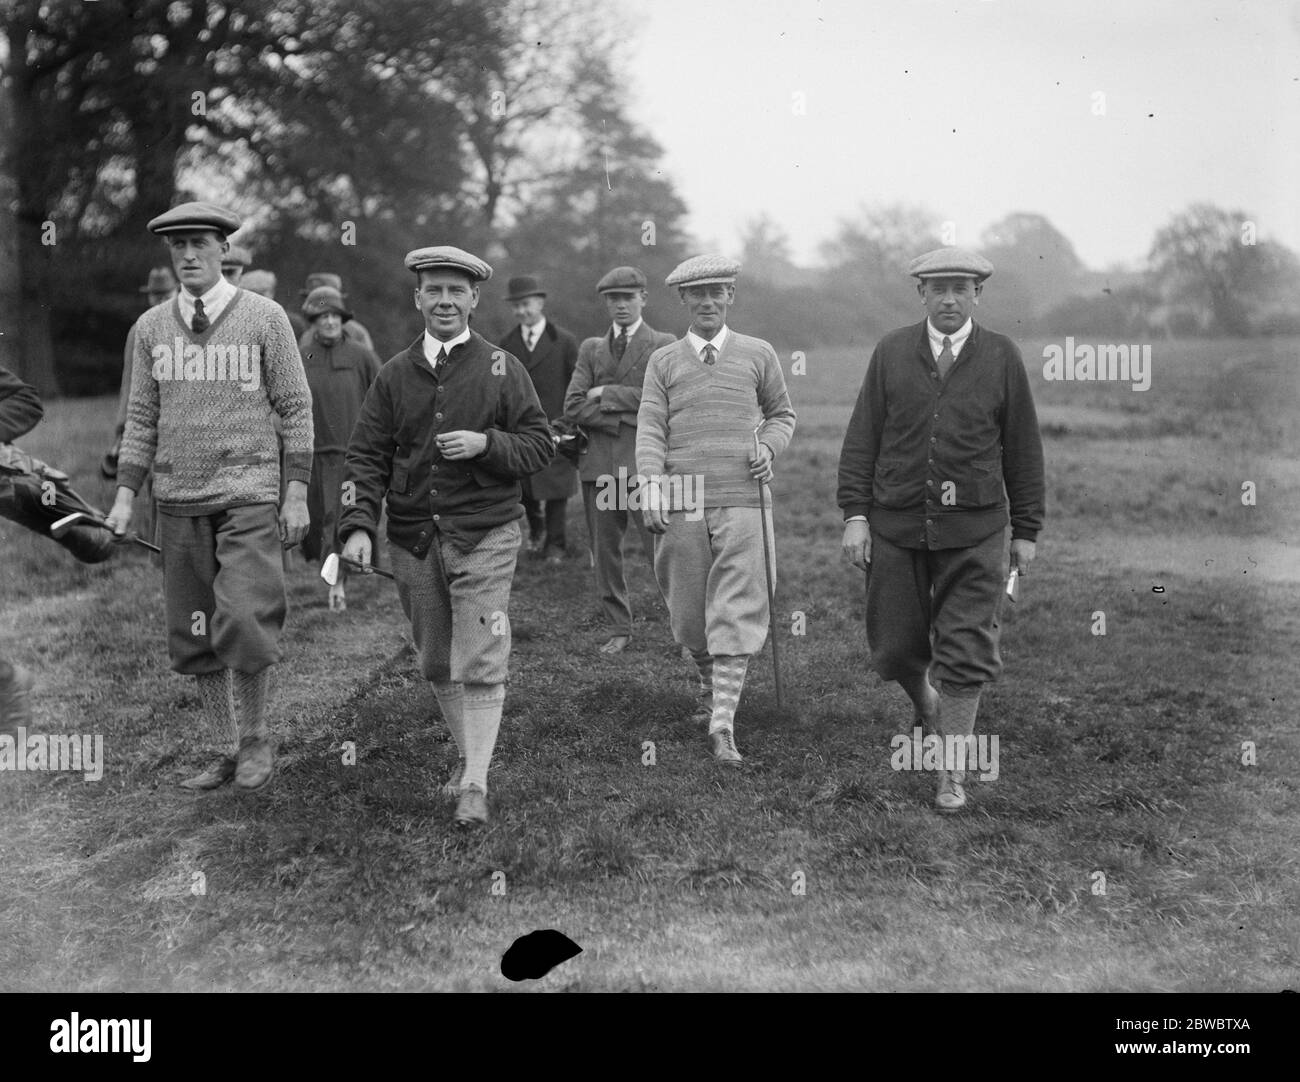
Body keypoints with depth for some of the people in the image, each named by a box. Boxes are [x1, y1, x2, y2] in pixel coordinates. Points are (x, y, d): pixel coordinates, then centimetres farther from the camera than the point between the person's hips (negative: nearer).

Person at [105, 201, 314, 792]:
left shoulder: (264, 317, -1)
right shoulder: (151, 327, 9)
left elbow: (296, 409, -1)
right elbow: (141, 417, 12)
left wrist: (297, 493, -6)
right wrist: (125, 495, 4)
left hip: (248, 496, -4)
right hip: (178, 500, 4)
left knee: (242, 618, -18)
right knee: (192, 636, 5)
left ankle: (256, 737, 3)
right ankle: (226, 748, 19)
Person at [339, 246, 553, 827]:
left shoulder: (501, 369, 2)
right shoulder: (393, 375, 8)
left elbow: (540, 444, 2)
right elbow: (366, 456, 4)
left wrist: (486, 444, -15)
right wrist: (358, 525, -9)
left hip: (485, 536, -3)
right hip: (413, 539, 3)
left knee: (481, 662, -9)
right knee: (435, 663, 11)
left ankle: (475, 784, -6)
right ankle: (467, 755, 28)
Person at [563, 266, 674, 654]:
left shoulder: (664, 346, 5)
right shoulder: (590, 349, 15)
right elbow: (572, 407, 4)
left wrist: (606, 394, -6)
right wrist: (624, 419, -8)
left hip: (644, 465, -4)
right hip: (598, 464, 4)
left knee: (662, 551, -7)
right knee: (605, 553, 7)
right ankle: (619, 630, 18)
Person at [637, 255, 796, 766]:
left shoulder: (758, 355, 9)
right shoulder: (663, 362, 9)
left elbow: (782, 414, 21)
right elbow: (649, 430, 0)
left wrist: (769, 446, 0)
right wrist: (652, 487, -15)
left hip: (742, 499, -1)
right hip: (680, 502, 1)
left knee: (735, 612, -10)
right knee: (688, 613, 7)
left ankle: (723, 721, -10)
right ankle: (710, 685, 35)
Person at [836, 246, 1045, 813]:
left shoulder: (1001, 357, 1)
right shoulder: (891, 352, 2)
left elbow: (1023, 449, 5)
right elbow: (862, 439, 3)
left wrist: (1026, 531, 4)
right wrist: (855, 515, -5)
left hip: (974, 533, -1)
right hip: (897, 527, 1)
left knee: (965, 653, -2)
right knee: (896, 647, 9)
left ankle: (952, 772, 10)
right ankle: (927, 704, 42)